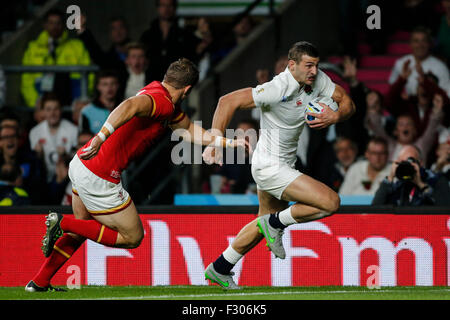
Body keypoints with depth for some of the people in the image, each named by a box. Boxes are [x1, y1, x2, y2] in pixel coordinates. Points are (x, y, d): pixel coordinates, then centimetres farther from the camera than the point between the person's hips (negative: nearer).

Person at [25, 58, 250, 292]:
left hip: (80, 165, 10)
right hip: (99, 179, -10)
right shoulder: (162, 103, -16)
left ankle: (39, 282, 31)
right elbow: (130, 106, -36)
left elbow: (188, 129, 27)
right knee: (132, 237, 4)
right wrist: (101, 137, -45)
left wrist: (228, 142, 25)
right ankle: (63, 223, -5)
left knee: (82, 230, 30)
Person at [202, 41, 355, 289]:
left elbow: (347, 102, 5)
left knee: (265, 225, 26)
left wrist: (335, 116, -18)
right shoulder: (278, 89, -26)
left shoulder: (318, 80, -4)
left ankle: (219, 269, 38)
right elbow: (228, 101, -25)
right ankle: (276, 223, 2)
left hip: (283, 165, 9)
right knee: (331, 202, -17)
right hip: (270, 168, -9)